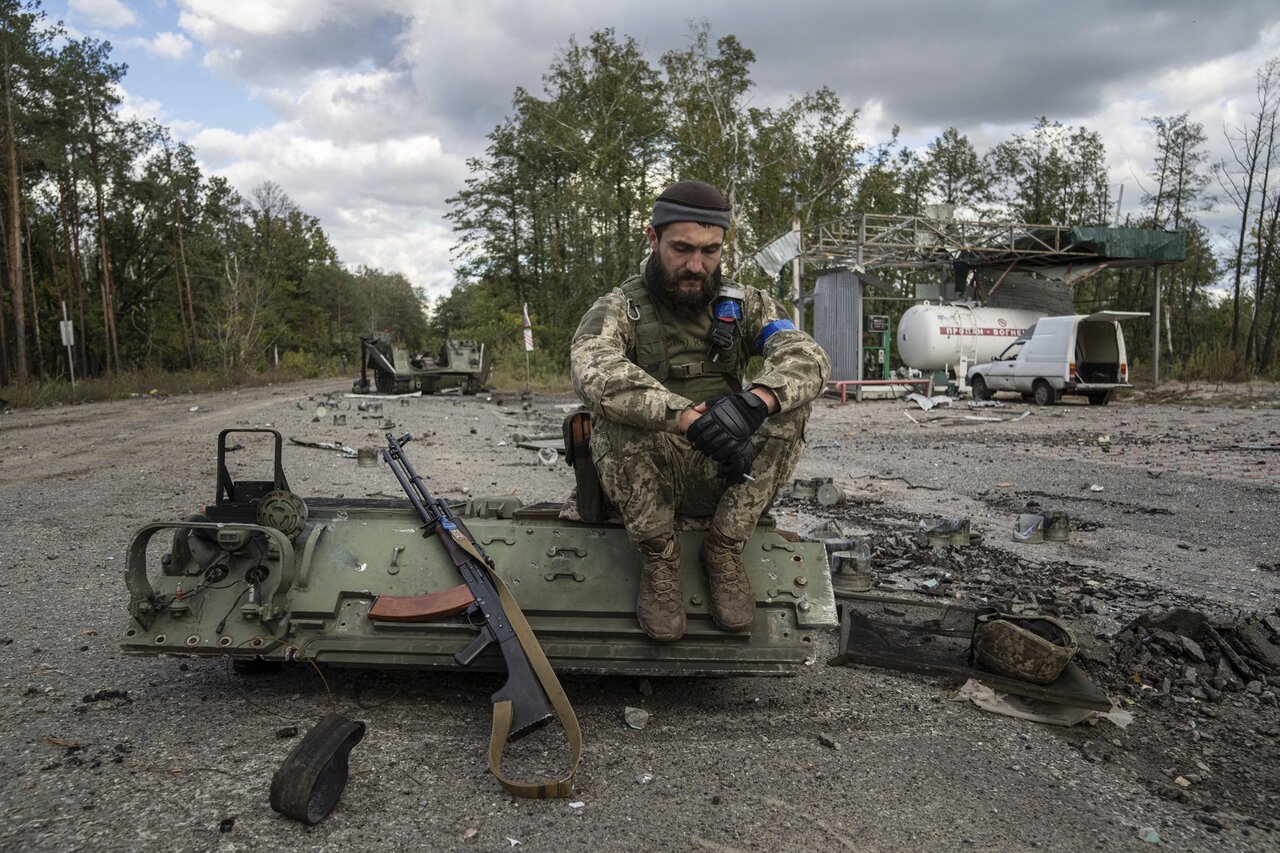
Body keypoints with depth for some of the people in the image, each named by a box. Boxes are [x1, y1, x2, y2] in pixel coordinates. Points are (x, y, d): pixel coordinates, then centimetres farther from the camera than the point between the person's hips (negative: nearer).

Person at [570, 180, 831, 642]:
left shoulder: (745, 305, 5)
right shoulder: (618, 309, -4)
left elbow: (808, 355, -14)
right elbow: (592, 370, -28)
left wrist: (754, 400, -36)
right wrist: (689, 418, -40)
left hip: (725, 480, 3)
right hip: (644, 479, -2)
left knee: (789, 394, -21)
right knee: (614, 406, -31)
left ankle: (724, 549, -10)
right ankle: (658, 554, -11)